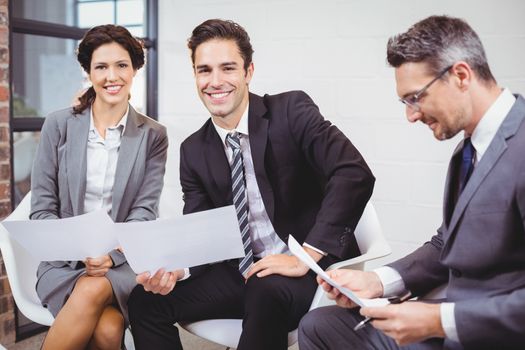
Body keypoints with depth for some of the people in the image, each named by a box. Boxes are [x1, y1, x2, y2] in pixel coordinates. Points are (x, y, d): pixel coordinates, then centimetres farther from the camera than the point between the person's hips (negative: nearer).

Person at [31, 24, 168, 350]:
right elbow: (42, 209, 2)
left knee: (93, 290, -35)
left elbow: (144, 211, -1)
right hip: (64, 260, 0)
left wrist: (110, 254, -19)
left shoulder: (153, 135, 5)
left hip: (124, 259, 0)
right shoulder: (59, 125, 4)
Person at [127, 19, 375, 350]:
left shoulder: (291, 111, -10)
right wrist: (175, 269, -18)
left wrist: (306, 256, -25)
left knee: (265, 293, -37)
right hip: (239, 273, 5)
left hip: (308, 268, -5)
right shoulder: (194, 151, 5)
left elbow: (355, 173, -22)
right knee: (145, 300, -8)